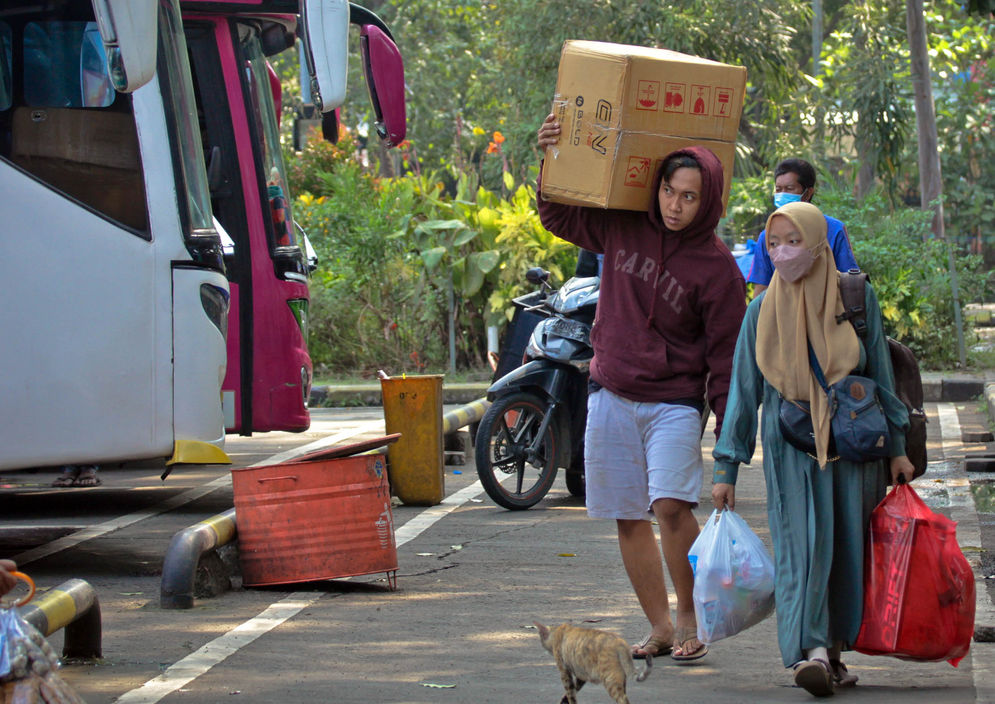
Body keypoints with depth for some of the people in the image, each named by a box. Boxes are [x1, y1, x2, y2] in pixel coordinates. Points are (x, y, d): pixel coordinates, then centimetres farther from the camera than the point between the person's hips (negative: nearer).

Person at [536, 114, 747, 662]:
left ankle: (690, 621, -6)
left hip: (674, 402, -4)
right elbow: (558, 218, 18)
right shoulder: (623, 228, 2)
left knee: (671, 504, -21)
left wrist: (729, 435, -9)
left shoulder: (716, 268, -9)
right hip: (611, 396, 4)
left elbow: (725, 357, -6)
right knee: (629, 519, 6)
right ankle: (660, 627, 18)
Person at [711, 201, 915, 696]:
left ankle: (833, 648, 12)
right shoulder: (764, 309, 1)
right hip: (790, 445, -1)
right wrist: (726, 467, 2)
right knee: (802, 543, -13)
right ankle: (810, 650, -24)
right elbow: (744, 390, 5)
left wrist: (896, 447, 9)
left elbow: (881, 374, 8)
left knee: (848, 546, 2)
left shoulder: (857, 297, 1)